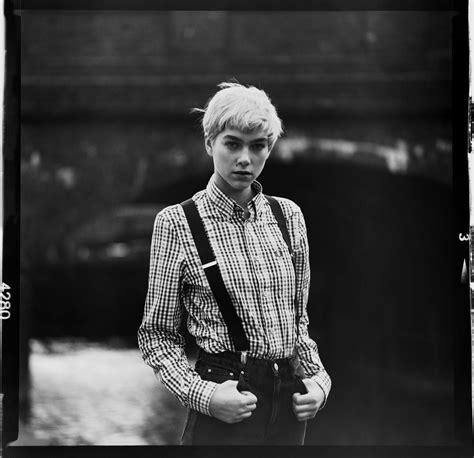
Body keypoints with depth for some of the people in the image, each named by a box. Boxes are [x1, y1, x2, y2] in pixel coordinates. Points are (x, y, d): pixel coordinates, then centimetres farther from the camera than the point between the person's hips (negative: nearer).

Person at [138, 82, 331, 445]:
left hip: (288, 402, 4)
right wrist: (202, 394, -17)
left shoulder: (288, 215, 5)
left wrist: (318, 378, 1)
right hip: (224, 413, -4)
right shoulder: (177, 223, -7)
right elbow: (158, 334, -4)